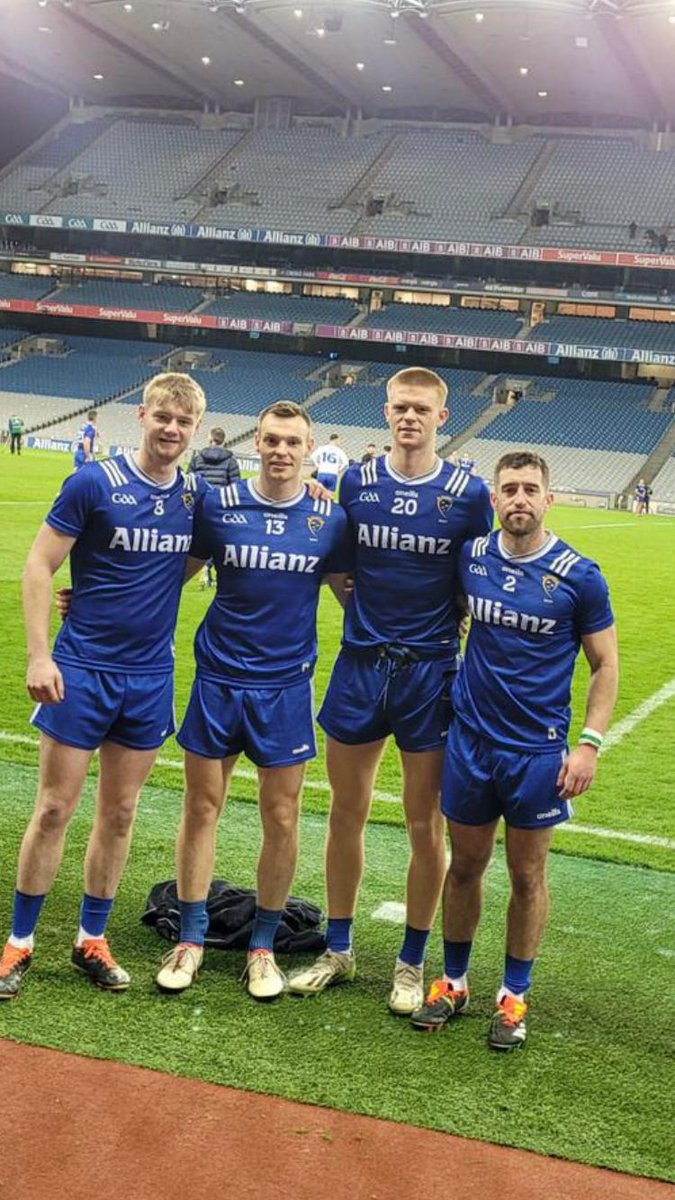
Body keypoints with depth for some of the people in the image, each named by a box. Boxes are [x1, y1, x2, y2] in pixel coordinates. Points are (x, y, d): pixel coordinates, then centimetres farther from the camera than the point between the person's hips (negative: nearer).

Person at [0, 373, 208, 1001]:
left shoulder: (196, 495, 2)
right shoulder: (94, 483, -10)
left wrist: (143, 600, 1)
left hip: (150, 677, 4)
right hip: (81, 668, -4)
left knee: (119, 814, 11)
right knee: (54, 809, 1)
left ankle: (91, 939, 25)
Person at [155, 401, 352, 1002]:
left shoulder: (330, 519, -2)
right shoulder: (219, 505, -3)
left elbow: (352, 594, 8)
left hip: (286, 686, 0)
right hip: (218, 679, 0)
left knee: (281, 820, 4)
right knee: (201, 808, 6)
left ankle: (263, 946, 21)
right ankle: (191, 939, 21)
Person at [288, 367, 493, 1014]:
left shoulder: (468, 493, -5)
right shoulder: (357, 481, 2)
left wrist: (445, 630, -3)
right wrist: (366, 610, 2)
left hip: (430, 671, -2)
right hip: (361, 663, 2)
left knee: (425, 825, 5)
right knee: (346, 813, 11)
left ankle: (412, 963, 21)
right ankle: (338, 951, 27)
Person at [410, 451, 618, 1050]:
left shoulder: (579, 575, -10)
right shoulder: (470, 557, -2)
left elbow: (605, 666, -2)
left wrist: (590, 743, -10)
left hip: (538, 749, -2)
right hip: (471, 739, 3)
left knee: (528, 876, 9)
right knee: (465, 866, 13)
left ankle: (515, 996, 25)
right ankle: (454, 982, 30)